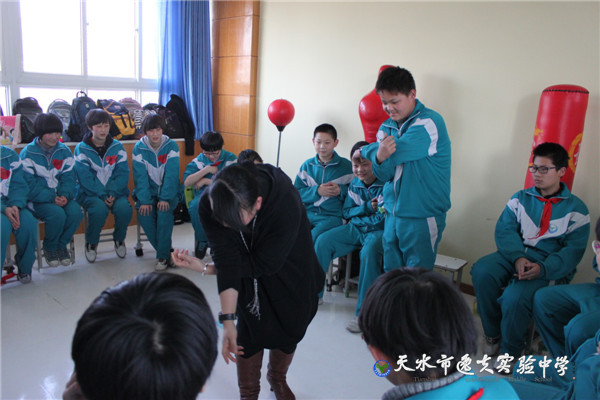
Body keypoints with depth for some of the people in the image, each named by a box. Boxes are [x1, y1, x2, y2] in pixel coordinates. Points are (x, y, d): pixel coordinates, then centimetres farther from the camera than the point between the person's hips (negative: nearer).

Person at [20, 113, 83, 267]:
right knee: (57, 213, -32)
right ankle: (49, 249, -3)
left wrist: (65, 195, -16)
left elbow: (69, 177, 4)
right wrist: (51, 198, -23)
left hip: (61, 197, 4)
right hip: (38, 200, -4)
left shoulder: (64, 151, 7)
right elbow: (30, 185, -11)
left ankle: (61, 245, -2)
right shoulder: (27, 154, -5)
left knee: (75, 211, -27)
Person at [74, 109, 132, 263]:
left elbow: (122, 174, -1)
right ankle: (91, 243, -5)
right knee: (99, 209, -33)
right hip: (90, 193, -2)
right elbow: (85, 178, -9)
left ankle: (119, 239, 2)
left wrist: (113, 194, -17)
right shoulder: (81, 149, -1)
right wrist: (103, 196, -21)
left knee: (124, 208, -29)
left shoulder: (117, 147, 6)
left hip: (115, 191, 2)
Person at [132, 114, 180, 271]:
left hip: (168, 192, -1)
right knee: (144, 214, -26)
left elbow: (171, 174, -13)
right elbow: (140, 177, -9)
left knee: (164, 212, -30)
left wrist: (165, 198, -24)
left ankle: (163, 256, -21)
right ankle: (166, 252, -13)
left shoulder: (171, 146, -5)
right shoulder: (138, 148, -1)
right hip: (148, 192, 1)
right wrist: (144, 200, -21)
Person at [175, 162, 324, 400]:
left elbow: (265, 264, -33)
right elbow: (226, 260, -29)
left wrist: (205, 268, -26)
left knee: (289, 327, 11)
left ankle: (278, 379, 42)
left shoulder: (287, 206, -42)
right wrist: (228, 320, -32)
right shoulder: (209, 205, -32)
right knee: (248, 330, -2)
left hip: (289, 271, -1)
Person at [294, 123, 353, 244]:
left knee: (314, 236, -30)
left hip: (332, 216, -3)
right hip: (308, 213, 3)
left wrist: (341, 191, -13)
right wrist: (316, 191, -8)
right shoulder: (307, 165, 14)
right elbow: (296, 193, 7)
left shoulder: (346, 166, 6)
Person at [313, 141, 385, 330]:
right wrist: (367, 208, -7)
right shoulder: (354, 185, 8)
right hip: (356, 228, 6)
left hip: (379, 229, -6)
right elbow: (347, 212, 10)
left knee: (368, 251, -37)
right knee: (323, 241, -12)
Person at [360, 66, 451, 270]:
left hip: (422, 217, -6)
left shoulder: (429, 123, -13)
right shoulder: (387, 127, 9)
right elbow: (384, 175, 2)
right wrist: (379, 158, -23)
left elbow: (395, 154, -22)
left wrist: (366, 150, -1)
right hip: (392, 214, 6)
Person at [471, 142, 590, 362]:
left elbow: (573, 250, -4)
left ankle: (510, 352, -3)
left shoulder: (576, 209, 4)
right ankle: (493, 334, -6)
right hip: (514, 254, 4)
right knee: (481, 271, -28)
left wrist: (543, 269, -22)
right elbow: (505, 229, 1)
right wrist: (518, 258, -19)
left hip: (548, 267, -3)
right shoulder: (521, 198, 13)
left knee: (515, 297, -31)